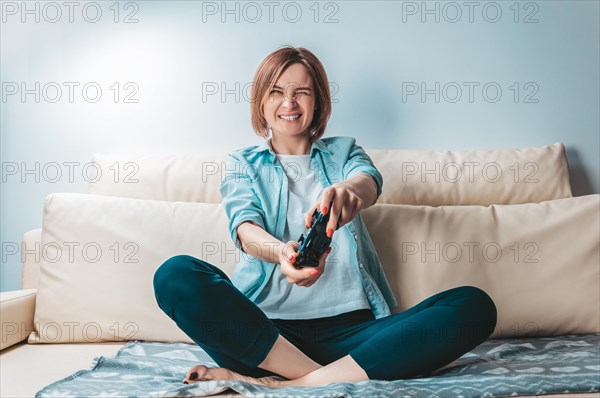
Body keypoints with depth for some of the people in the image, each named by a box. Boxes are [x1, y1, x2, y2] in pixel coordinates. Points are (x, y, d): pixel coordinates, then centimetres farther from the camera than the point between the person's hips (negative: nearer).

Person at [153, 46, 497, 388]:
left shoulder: (344, 151, 18)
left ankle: (289, 383, -28)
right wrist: (280, 252, -32)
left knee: (475, 306, -23)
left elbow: (369, 181, -7)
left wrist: (349, 190, -35)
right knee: (176, 274, -28)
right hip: (266, 327, -1)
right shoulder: (243, 163, 15)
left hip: (350, 327, 2)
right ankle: (329, 377, -26)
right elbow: (245, 227, -5)